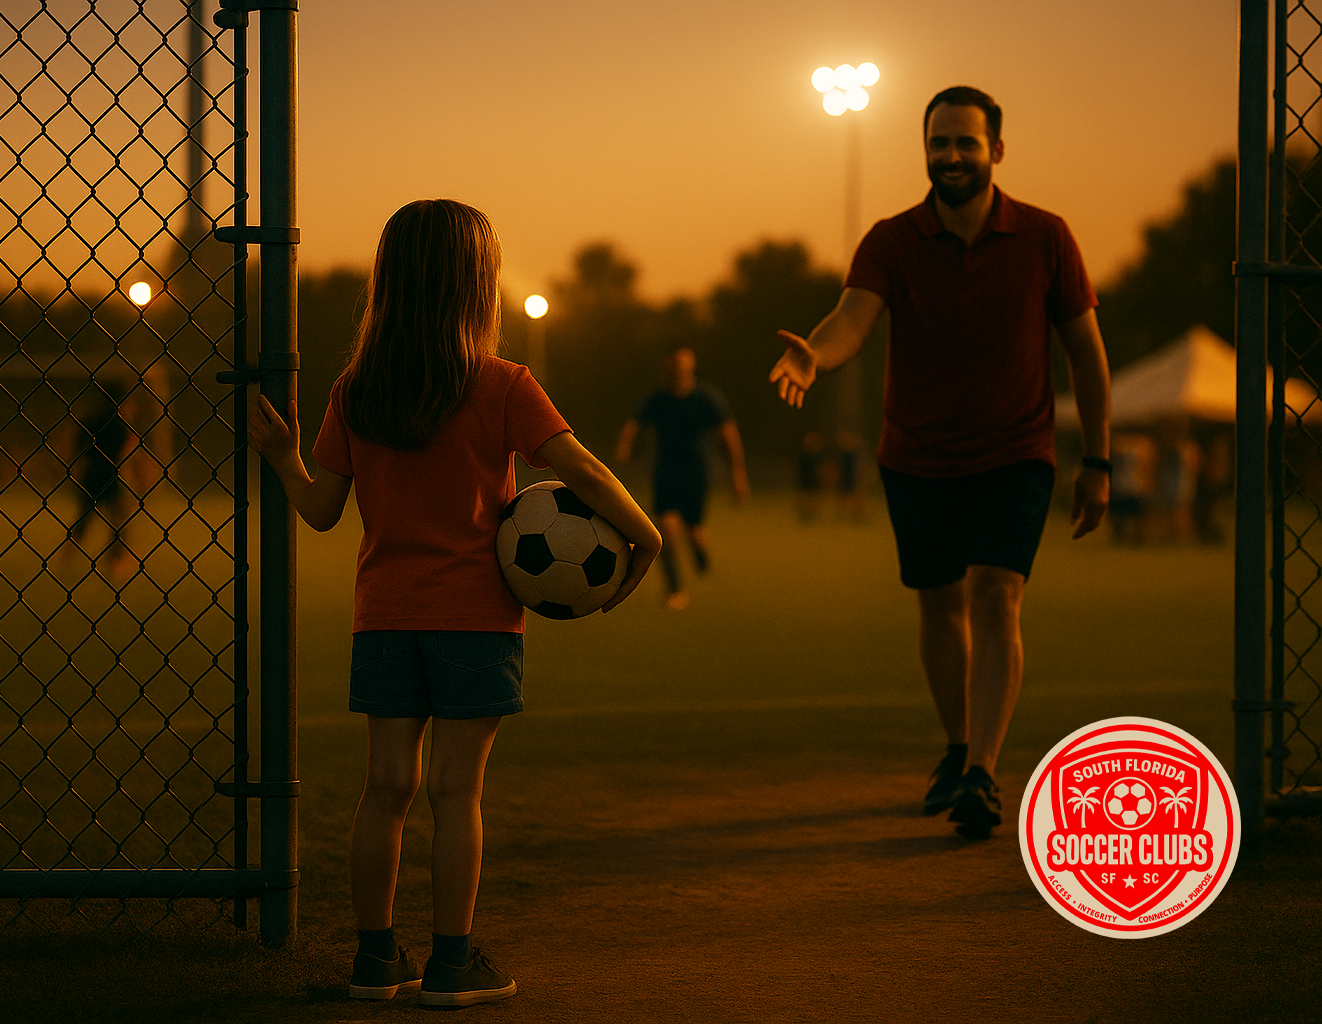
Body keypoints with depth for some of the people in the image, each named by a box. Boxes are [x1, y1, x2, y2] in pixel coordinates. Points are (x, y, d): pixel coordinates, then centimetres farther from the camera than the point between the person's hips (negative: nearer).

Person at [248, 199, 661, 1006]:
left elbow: (320, 509, 5)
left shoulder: (354, 393, 2)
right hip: (475, 610, -4)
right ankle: (452, 962, 3)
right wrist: (644, 535, -2)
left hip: (384, 613, 4)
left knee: (388, 785, 8)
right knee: (458, 788, 0)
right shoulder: (502, 387, -9)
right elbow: (580, 470, -14)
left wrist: (281, 455, 22)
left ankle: (376, 956, 12)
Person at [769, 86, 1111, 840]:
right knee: (941, 604, 12)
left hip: (1014, 454, -2)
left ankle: (982, 777, -25)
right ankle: (959, 751, 34)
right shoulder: (893, 242, -8)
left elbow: (1086, 351, 1)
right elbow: (853, 318, -26)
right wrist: (813, 356, -50)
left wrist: (1097, 463, 0)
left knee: (995, 596, -18)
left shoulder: (1045, 238, -7)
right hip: (918, 459, 2)